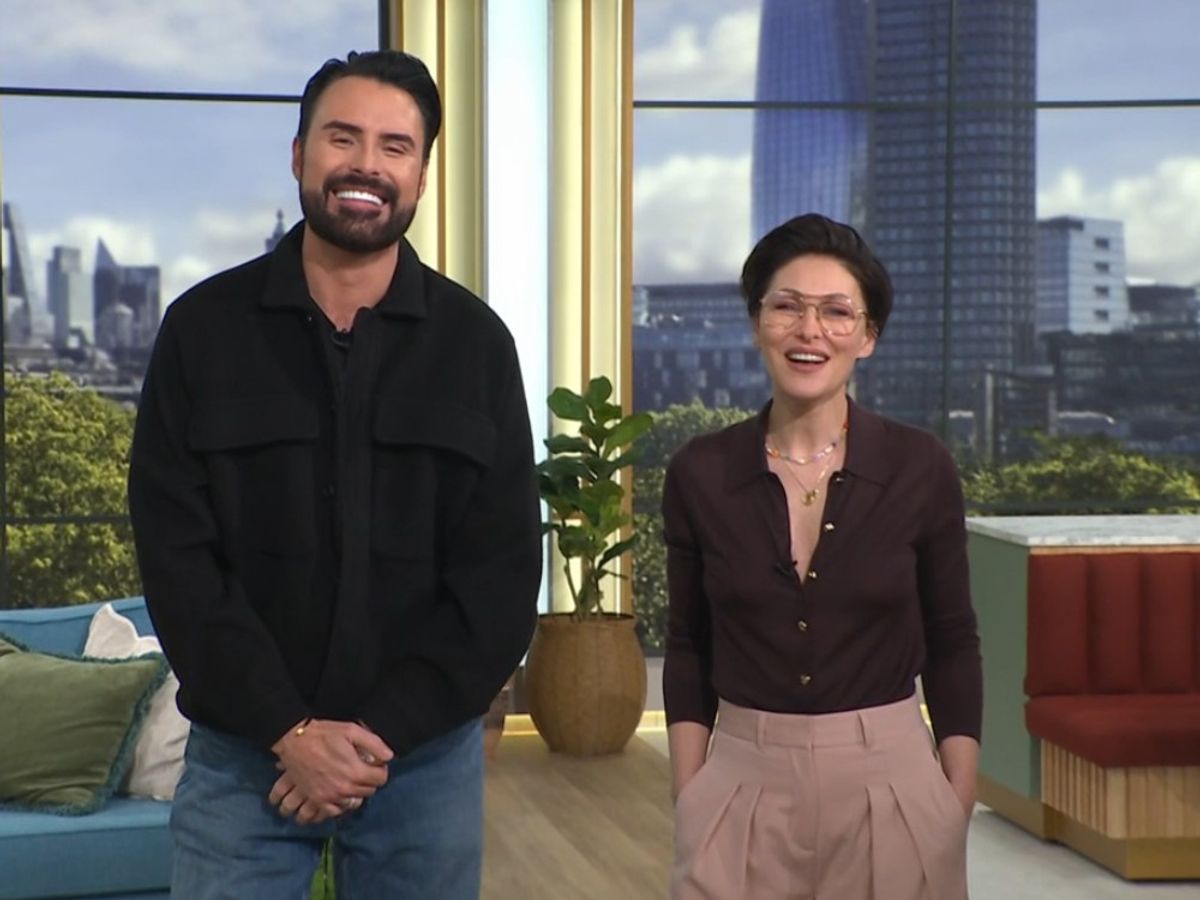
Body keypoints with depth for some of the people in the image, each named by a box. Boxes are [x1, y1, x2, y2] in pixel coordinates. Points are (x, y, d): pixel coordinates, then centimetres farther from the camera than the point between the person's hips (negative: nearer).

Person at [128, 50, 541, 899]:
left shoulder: (475, 341, 1)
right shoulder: (203, 328, -1)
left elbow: (503, 572, -2)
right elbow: (176, 555, -5)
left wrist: (381, 731, -11)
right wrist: (288, 730, -13)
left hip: (426, 753, 1)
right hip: (243, 749, 0)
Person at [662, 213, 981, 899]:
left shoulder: (920, 469, -5)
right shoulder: (700, 473, -2)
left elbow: (952, 646, 2)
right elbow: (688, 648, 5)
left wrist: (958, 812, -1)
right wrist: (688, 803, 1)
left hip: (890, 785, 0)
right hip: (742, 788, 1)